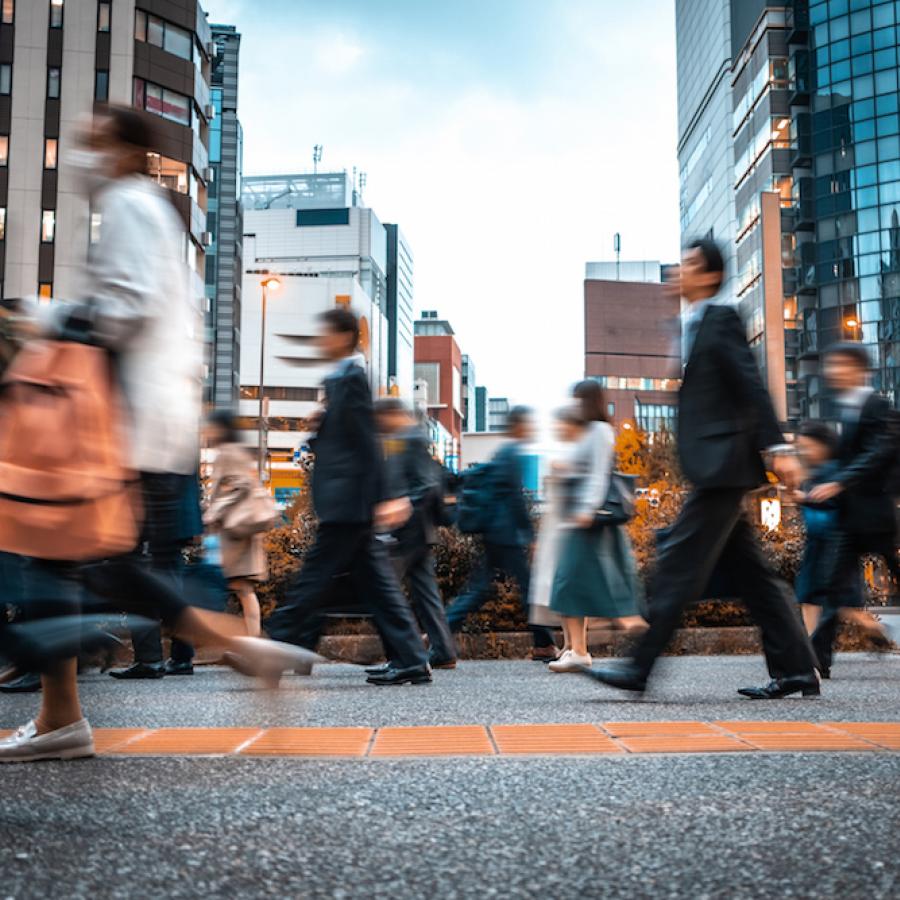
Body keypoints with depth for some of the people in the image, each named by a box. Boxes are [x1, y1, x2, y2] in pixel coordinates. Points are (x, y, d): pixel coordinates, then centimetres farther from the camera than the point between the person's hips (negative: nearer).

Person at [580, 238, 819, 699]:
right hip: (715, 470, 10)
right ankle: (795, 670, 14)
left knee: (679, 561, -9)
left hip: (722, 466, -10)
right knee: (750, 570, 9)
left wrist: (777, 447, -19)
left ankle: (639, 667, -6)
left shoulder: (721, 318, -5)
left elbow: (751, 385, -13)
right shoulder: (694, 325, 21)